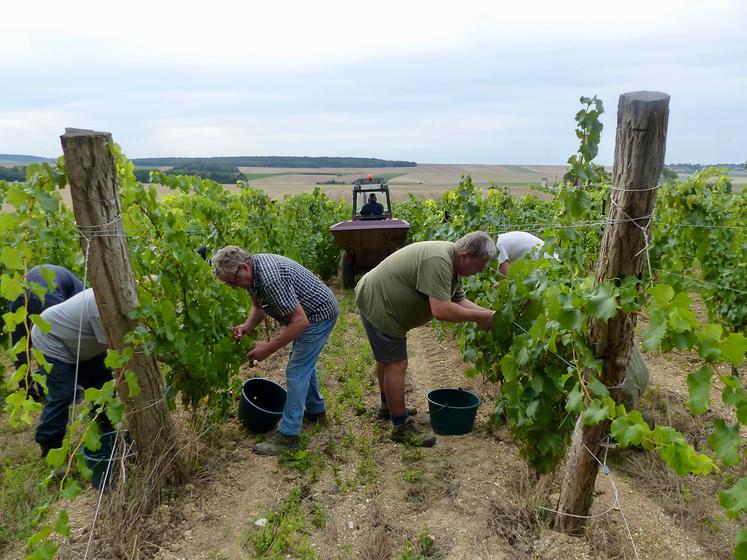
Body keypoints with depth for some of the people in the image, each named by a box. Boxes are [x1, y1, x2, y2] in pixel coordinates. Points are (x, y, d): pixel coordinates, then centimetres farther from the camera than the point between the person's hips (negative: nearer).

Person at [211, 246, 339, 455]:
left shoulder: (270, 278, -35)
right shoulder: (252, 271, -5)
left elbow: (300, 321, -33)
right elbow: (258, 306, 9)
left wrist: (268, 348, -27)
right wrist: (247, 326, -11)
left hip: (319, 314, -10)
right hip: (312, 312, 10)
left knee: (296, 370, -8)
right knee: (304, 361, 23)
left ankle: (288, 435, 0)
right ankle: (316, 411, 41)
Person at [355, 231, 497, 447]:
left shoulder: (451, 261, 3)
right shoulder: (438, 261, -30)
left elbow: (458, 300, 5)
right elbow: (442, 311, -35)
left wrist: (487, 313, -8)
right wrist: (479, 317, -24)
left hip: (379, 300, 11)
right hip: (378, 305, -11)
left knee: (387, 358, 25)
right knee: (396, 365, -5)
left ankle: (388, 404, 44)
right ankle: (401, 427, 7)